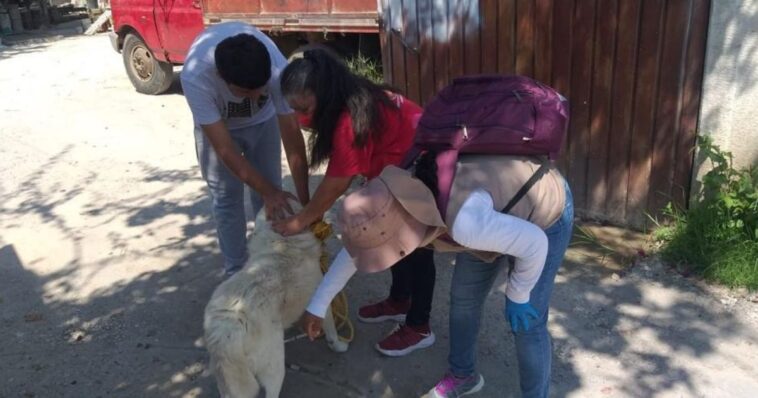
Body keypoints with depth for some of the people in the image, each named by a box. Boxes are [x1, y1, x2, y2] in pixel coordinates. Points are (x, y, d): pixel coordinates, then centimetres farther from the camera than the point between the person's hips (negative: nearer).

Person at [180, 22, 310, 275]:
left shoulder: (277, 70, -39)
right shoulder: (195, 77, -42)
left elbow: (293, 139, -31)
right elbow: (225, 149, -34)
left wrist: (305, 202, -28)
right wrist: (268, 191, -33)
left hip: (262, 120, 1)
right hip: (215, 123, -1)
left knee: (270, 196, 2)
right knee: (226, 199, 0)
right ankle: (236, 272, 18)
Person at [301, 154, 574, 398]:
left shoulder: (463, 221, -46)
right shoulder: (394, 206, -22)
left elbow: (534, 243, -32)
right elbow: (353, 252, -5)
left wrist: (517, 296, -15)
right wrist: (317, 306, 2)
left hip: (546, 214, -6)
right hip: (502, 206, 7)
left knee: (526, 323, -2)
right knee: (463, 298, 15)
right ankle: (462, 374, 40)